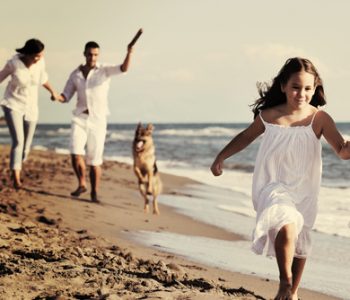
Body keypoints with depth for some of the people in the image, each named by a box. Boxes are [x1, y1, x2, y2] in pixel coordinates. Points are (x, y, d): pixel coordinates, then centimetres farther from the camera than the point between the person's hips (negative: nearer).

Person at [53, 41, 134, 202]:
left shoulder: (104, 70, -3)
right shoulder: (75, 74, 6)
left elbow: (124, 68, -21)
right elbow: (65, 97, 7)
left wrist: (129, 53, -41)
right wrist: (57, 97, -17)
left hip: (98, 121, -2)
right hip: (80, 118, 2)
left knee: (94, 161, 0)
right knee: (76, 154, -16)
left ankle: (94, 193, 17)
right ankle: (81, 184, 9)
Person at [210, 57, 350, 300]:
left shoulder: (319, 119, -9)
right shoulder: (268, 116, -5)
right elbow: (246, 137, 14)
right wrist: (220, 158, 18)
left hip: (304, 191, 2)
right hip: (273, 187, -2)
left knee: (300, 244, 15)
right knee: (287, 226, -30)